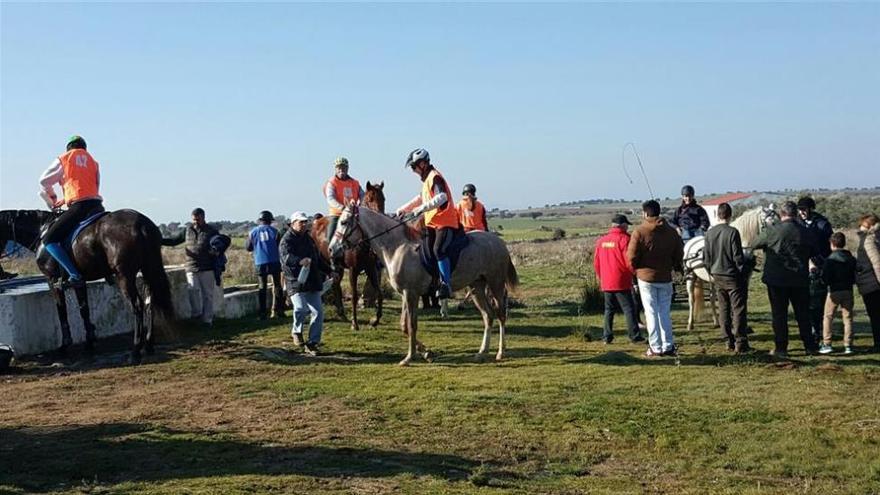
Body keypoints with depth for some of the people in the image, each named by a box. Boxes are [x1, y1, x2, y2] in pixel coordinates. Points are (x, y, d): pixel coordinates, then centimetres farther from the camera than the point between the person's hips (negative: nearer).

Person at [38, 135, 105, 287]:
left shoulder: (63, 159, 11)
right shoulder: (93, 162, 24)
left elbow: (44, 181, 18)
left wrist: (53, 197, 39)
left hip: (78, 206, -6)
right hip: (97, 204, 6)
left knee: (49, 240, -4)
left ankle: (75, 275, -21)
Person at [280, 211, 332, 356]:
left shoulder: (308, 239, 19)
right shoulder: (287, 240, -7)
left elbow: (318, 258, 31)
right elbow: (286, 257, -27)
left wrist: (328, 271, 25)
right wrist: (300, 261, -45)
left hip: (313, 283, 7)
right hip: (296, 282, -7)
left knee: (318, 312, 3)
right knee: (301, 308, -25)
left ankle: (312, 343, 14)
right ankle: (296, 331, 6)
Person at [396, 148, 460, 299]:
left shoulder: (435, 177, -10)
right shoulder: (427, 179, 21)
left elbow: (441, 197, -28)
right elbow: (421, 198, 38)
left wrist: (420, 209, -33)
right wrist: (404, 209, 35)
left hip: (445, 223, -10)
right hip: (431, 223, 10)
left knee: (438, 250, -26)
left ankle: (446, 284, -26)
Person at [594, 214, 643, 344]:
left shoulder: (601, 240, 8)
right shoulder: (624, 239, -10)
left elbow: (596, 262, 12)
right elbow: (629, 261, -15)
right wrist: (634, 271, 4)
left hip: (606, 283, 6)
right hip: (622, 282, -6)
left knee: (609, 309, 14)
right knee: (629, 309, -1)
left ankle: (607, 336, 14)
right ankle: (634, 336, -2)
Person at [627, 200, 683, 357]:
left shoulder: (639, 232, -12)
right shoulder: (672, 232, 2)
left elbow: (632, 257, -11)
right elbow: (679, 255, 5)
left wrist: (636, 269, 7)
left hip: (646, 277, -3)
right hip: (665, 278, 4)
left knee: (651, 312, 3)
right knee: (665, 312, 12)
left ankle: (655, 348, 3)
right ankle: (668, 346, 12)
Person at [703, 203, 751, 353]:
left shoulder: (709, 233, 1)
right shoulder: (732, 232, -16)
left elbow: (706, 257, 6)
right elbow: (738, 257, -15)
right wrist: (744, 273, -4)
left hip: (717, 276, 5)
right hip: (733, 276, -5)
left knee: (724, 309, 12)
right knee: (739, 309, 1)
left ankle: (730, 341, 17)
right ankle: (740, 343, 0)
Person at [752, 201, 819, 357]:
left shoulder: (772, 231, -12)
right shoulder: (804, 232, 0)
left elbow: (754, 244, 1)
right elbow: (812, 252, 13)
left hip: (777, 280, -3)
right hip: (800, 279, 3)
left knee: (779, 314, 4)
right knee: (803, 313, 14)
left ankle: (781, 348, 5)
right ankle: (810, 346, 21)